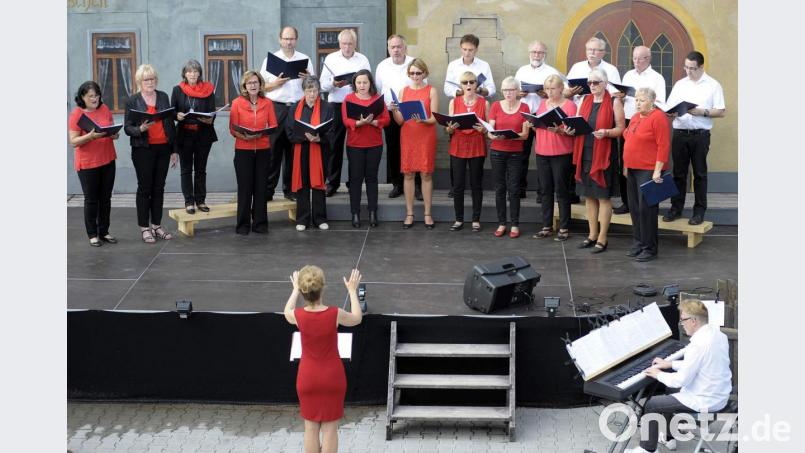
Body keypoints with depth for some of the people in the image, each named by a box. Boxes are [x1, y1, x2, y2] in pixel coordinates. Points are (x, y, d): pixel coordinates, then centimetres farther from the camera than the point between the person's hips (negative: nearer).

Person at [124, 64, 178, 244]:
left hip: (163, 148, 3)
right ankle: (144, 228, 8)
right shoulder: (132, 100, -1)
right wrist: (140, 129, -24)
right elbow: (127, 127, -3)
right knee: (145, 188, 2)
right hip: (143, 150, -3)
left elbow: (171, 123, 12)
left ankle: (157, 225, 17)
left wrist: (174, 150, 10)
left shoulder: (163, 97, 9)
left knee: (159, 188, 9)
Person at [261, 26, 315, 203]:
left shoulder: (305, 59, 12)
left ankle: (290, 189, 10)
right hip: (276, 108, -2)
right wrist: (275, 83, -11)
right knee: (273, 149, -4)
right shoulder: (270, 59, 9)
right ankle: (267, 190, -2)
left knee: (294, 150, 3)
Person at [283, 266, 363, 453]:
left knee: (311, 427, 13)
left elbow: (287, 312, 12)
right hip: (332, 376, -1)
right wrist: (352, 291, 15)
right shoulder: (335, 314, -19)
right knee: (330, 428, 9)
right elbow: (356, 318, 4)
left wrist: (295, 290, 26)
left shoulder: (298, 316, -16)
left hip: (308, 378, 1)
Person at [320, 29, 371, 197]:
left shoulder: (363, 60, 9)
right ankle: (332, 183, 6)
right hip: (336, 106, 0)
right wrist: (334, 84, -17)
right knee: (335, 145, 0)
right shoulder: (331, 59, 8)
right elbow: (323, 85, 3)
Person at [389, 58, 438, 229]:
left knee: (426, 174, 0)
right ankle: (409, 214, 10)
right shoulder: (403, 91, 7)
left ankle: (427, 214, 7)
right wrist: (394, 111, -15)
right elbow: (400, 120, 5)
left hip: (426, 137, -2)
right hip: (408, 136, 2)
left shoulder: (431, 91, 0)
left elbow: (434, 119, -5)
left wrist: (422, 120, -25)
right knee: (408, 174, 3)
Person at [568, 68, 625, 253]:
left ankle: (602, 238, 6)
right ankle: (592, 234, 21)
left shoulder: (614, 102, -5)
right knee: (588, 195, 10)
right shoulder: (585, 100, 11)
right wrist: (572, 129, -7)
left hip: (604, 155, -5)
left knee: (603, 196, 0)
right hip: (585, 153, 5)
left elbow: (621, 128, -6)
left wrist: (606, 132, -24)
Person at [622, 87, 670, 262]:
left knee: (646, 208, -5)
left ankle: (649, 248, 2)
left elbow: (663, 146, -15)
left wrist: (657, 170, -18)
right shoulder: (635, 118, 15)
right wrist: (626, 166, 16)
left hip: (648, 171, -8)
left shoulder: (658, 118, -11)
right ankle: (638, 244, 20)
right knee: (634, 208, 11)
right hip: (632, 170, 8)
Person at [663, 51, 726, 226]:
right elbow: (669, 108, 10)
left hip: (700, 134, -3)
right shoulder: (680, 84, 11)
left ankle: (699, 211, 8)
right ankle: (676, 208, 14)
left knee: (700, 174, 2)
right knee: (678, 173, 6)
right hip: (680, 133, 3)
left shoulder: (713, 85, 1)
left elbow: (721, 112, -2)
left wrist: (702, 112, -15)